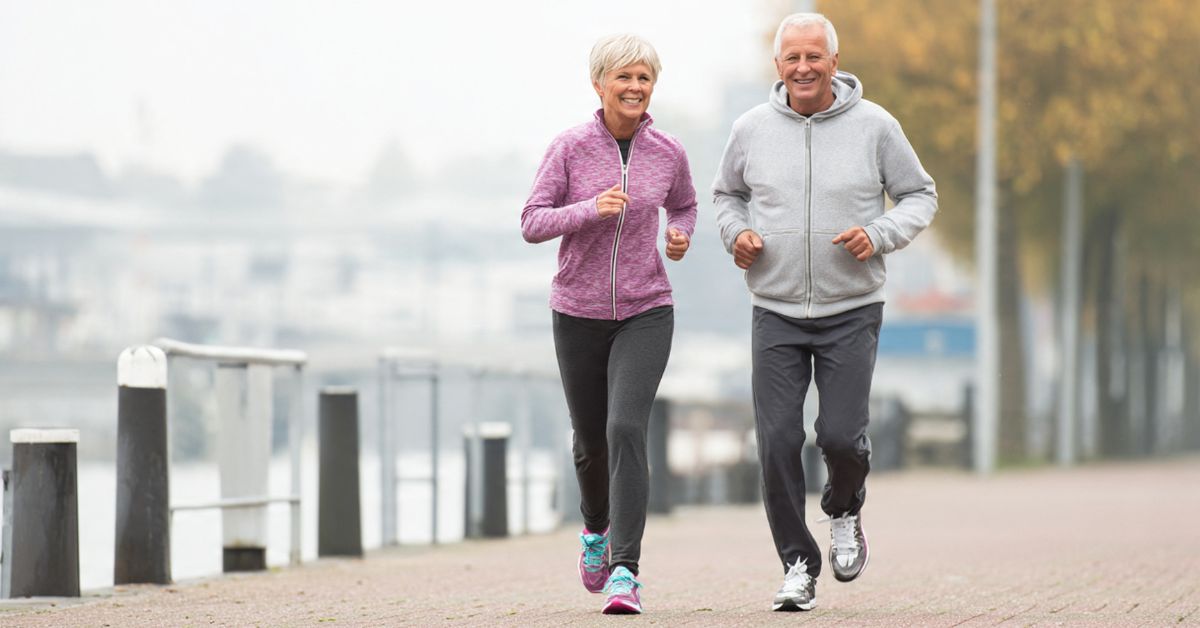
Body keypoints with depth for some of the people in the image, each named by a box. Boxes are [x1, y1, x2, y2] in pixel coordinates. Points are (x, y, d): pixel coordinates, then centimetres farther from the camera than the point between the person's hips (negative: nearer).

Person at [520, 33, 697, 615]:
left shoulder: (667, 152, -1)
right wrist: (591, 209, -24)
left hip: (645, 313, 0)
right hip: (579, 313, 1)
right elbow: (533, 223, -9)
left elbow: (684, 205, 19)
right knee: (590, 440, 14)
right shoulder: (570, 147, -8)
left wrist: (681, 235, -3)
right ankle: (596, 527, 47)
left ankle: (624, 572, -23)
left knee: (626, 430, -20)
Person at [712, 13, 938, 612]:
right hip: (776, 313, 2)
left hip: (852, 312, -1)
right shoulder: (752, 129, 2)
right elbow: (726, 193, 18)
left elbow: (920, 196, 5)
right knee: (777, 442, -5)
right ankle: (798, 565, 9)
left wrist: (879, 235, -12)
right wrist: (736, 233, -2)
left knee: (840, 435, -10)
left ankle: (844, 511, 25)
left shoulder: (873, 125, -3)